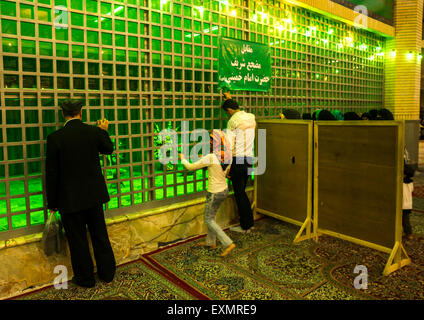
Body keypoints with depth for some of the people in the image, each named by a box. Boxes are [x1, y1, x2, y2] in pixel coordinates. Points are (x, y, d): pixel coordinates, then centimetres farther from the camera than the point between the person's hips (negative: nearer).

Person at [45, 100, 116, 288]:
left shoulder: (55, 138, -13)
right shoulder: (94, 132, -7)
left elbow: (51, 173, -9)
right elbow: (108, 149, 14)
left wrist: (52, 203, 1)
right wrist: (104, 131, 30)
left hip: (70, 199, -3)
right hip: (94, 195, 3)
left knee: (77, 239, 12)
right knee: (100, 234, 18)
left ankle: (85, 279, 27)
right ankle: (107, 273, 32)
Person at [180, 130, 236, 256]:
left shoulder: (210, 157, -25)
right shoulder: (228, 156, -3)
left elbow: (190, 167, -15)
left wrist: (182, 158, 5)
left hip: (214, 193, -8)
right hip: (224, 190, 8)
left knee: (208, 220, 8)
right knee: (212, 215, 24)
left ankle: (228, 243, 3)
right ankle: (211, 242, 37)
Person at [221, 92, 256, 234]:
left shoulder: (233, 121, -12)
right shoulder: (251, 117, 10)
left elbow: (230, 146, -15)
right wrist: (230, 99, 41)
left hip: (238, 159, -8)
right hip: (249, 158, 8)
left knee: (239, 193, 2)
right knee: (241, 192, 18)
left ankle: (245, 226, 11)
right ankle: (249, 222, 25)